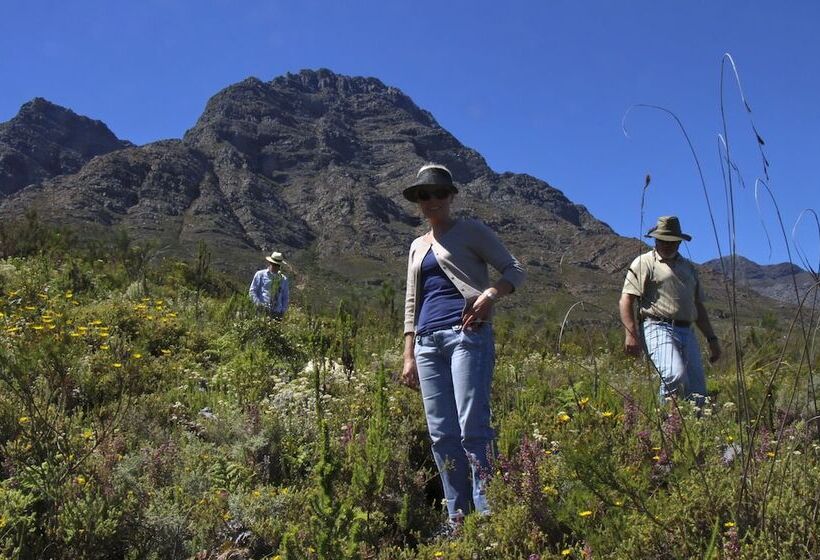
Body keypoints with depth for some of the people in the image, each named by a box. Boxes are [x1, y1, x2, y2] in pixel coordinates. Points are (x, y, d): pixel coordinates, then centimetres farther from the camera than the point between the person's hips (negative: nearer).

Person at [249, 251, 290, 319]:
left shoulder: (283, 279, 15)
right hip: (262, 312, -2)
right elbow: (252, 291, 6)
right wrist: (259, 303, -9)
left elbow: (286, 297, 20)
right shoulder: (260, 274, 7)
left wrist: (283, 311, 7)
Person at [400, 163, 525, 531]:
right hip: (428, 342, 6)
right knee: (441, 433, 5)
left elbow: (515, 270, 0)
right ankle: (457, 517, 13)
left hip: (466, 334, -6)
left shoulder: (470, 231, 6)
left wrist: (490, 294, -20)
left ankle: (486, 512, -6)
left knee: (472, 426, -12)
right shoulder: (417, 246, 22)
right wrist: (409, 355, 14)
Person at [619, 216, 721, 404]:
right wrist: (631, 334, -15)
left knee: (698, 393, -2)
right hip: (657, 328, -6)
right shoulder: (644, 263, 6)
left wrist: (712, 339, 23)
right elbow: (626, 300, -4)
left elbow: (698, 307, 31)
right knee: (675, 376, -28)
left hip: (686, 332, 7)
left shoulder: (689, 267, 27)